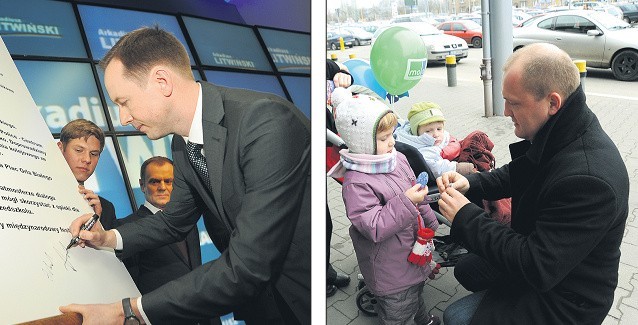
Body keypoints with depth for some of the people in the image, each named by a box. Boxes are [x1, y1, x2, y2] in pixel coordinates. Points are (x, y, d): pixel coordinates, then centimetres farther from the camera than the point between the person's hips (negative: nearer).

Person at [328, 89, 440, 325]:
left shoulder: (398, 158, -3)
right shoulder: (356, 183, -29)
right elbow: (374, 228, -31)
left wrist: (429, 223, 18)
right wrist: (405, 203, -34)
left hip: (415, 251, 8)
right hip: (391, 268, -8)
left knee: (416, 292, 34)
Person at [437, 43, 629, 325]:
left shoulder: (587, 179, -37)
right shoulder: (558, 137, -8)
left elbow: (537, 269, -34)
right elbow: (516, 174, 10)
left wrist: (465, 217, -28)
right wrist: (470, 183, -9)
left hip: (564, 300, -8)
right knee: (463, 267, 18)